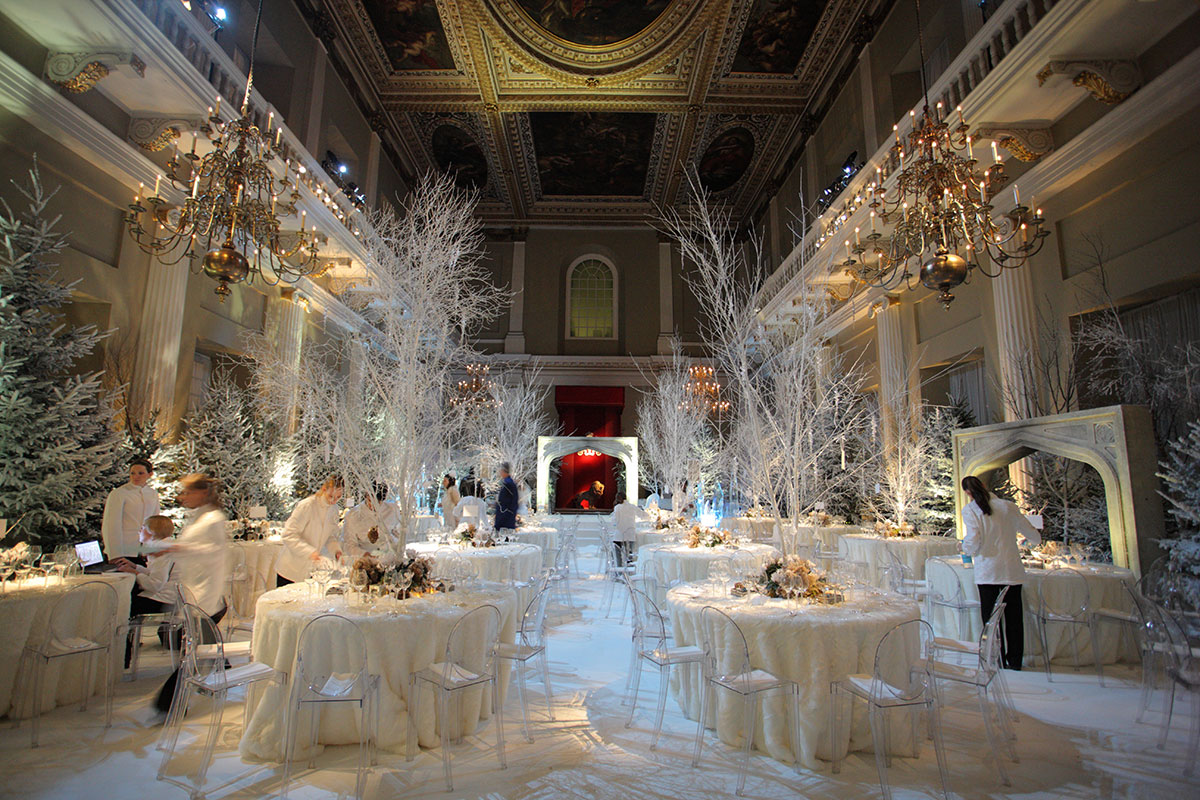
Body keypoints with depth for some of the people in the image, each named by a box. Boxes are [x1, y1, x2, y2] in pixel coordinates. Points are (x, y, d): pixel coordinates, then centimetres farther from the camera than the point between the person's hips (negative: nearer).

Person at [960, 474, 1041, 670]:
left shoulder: (970, 510, -8)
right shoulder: (1008, 507, 2)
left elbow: (973, 541, -17)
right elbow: (1034, 536, 9)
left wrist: (966, 548, 5)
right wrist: (1031, 539, 32)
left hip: (987, 571, -3)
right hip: (1012, 570, 3)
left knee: (991, 617, 8)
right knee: (1014, 617, 15)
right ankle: (1015, 661, 24)